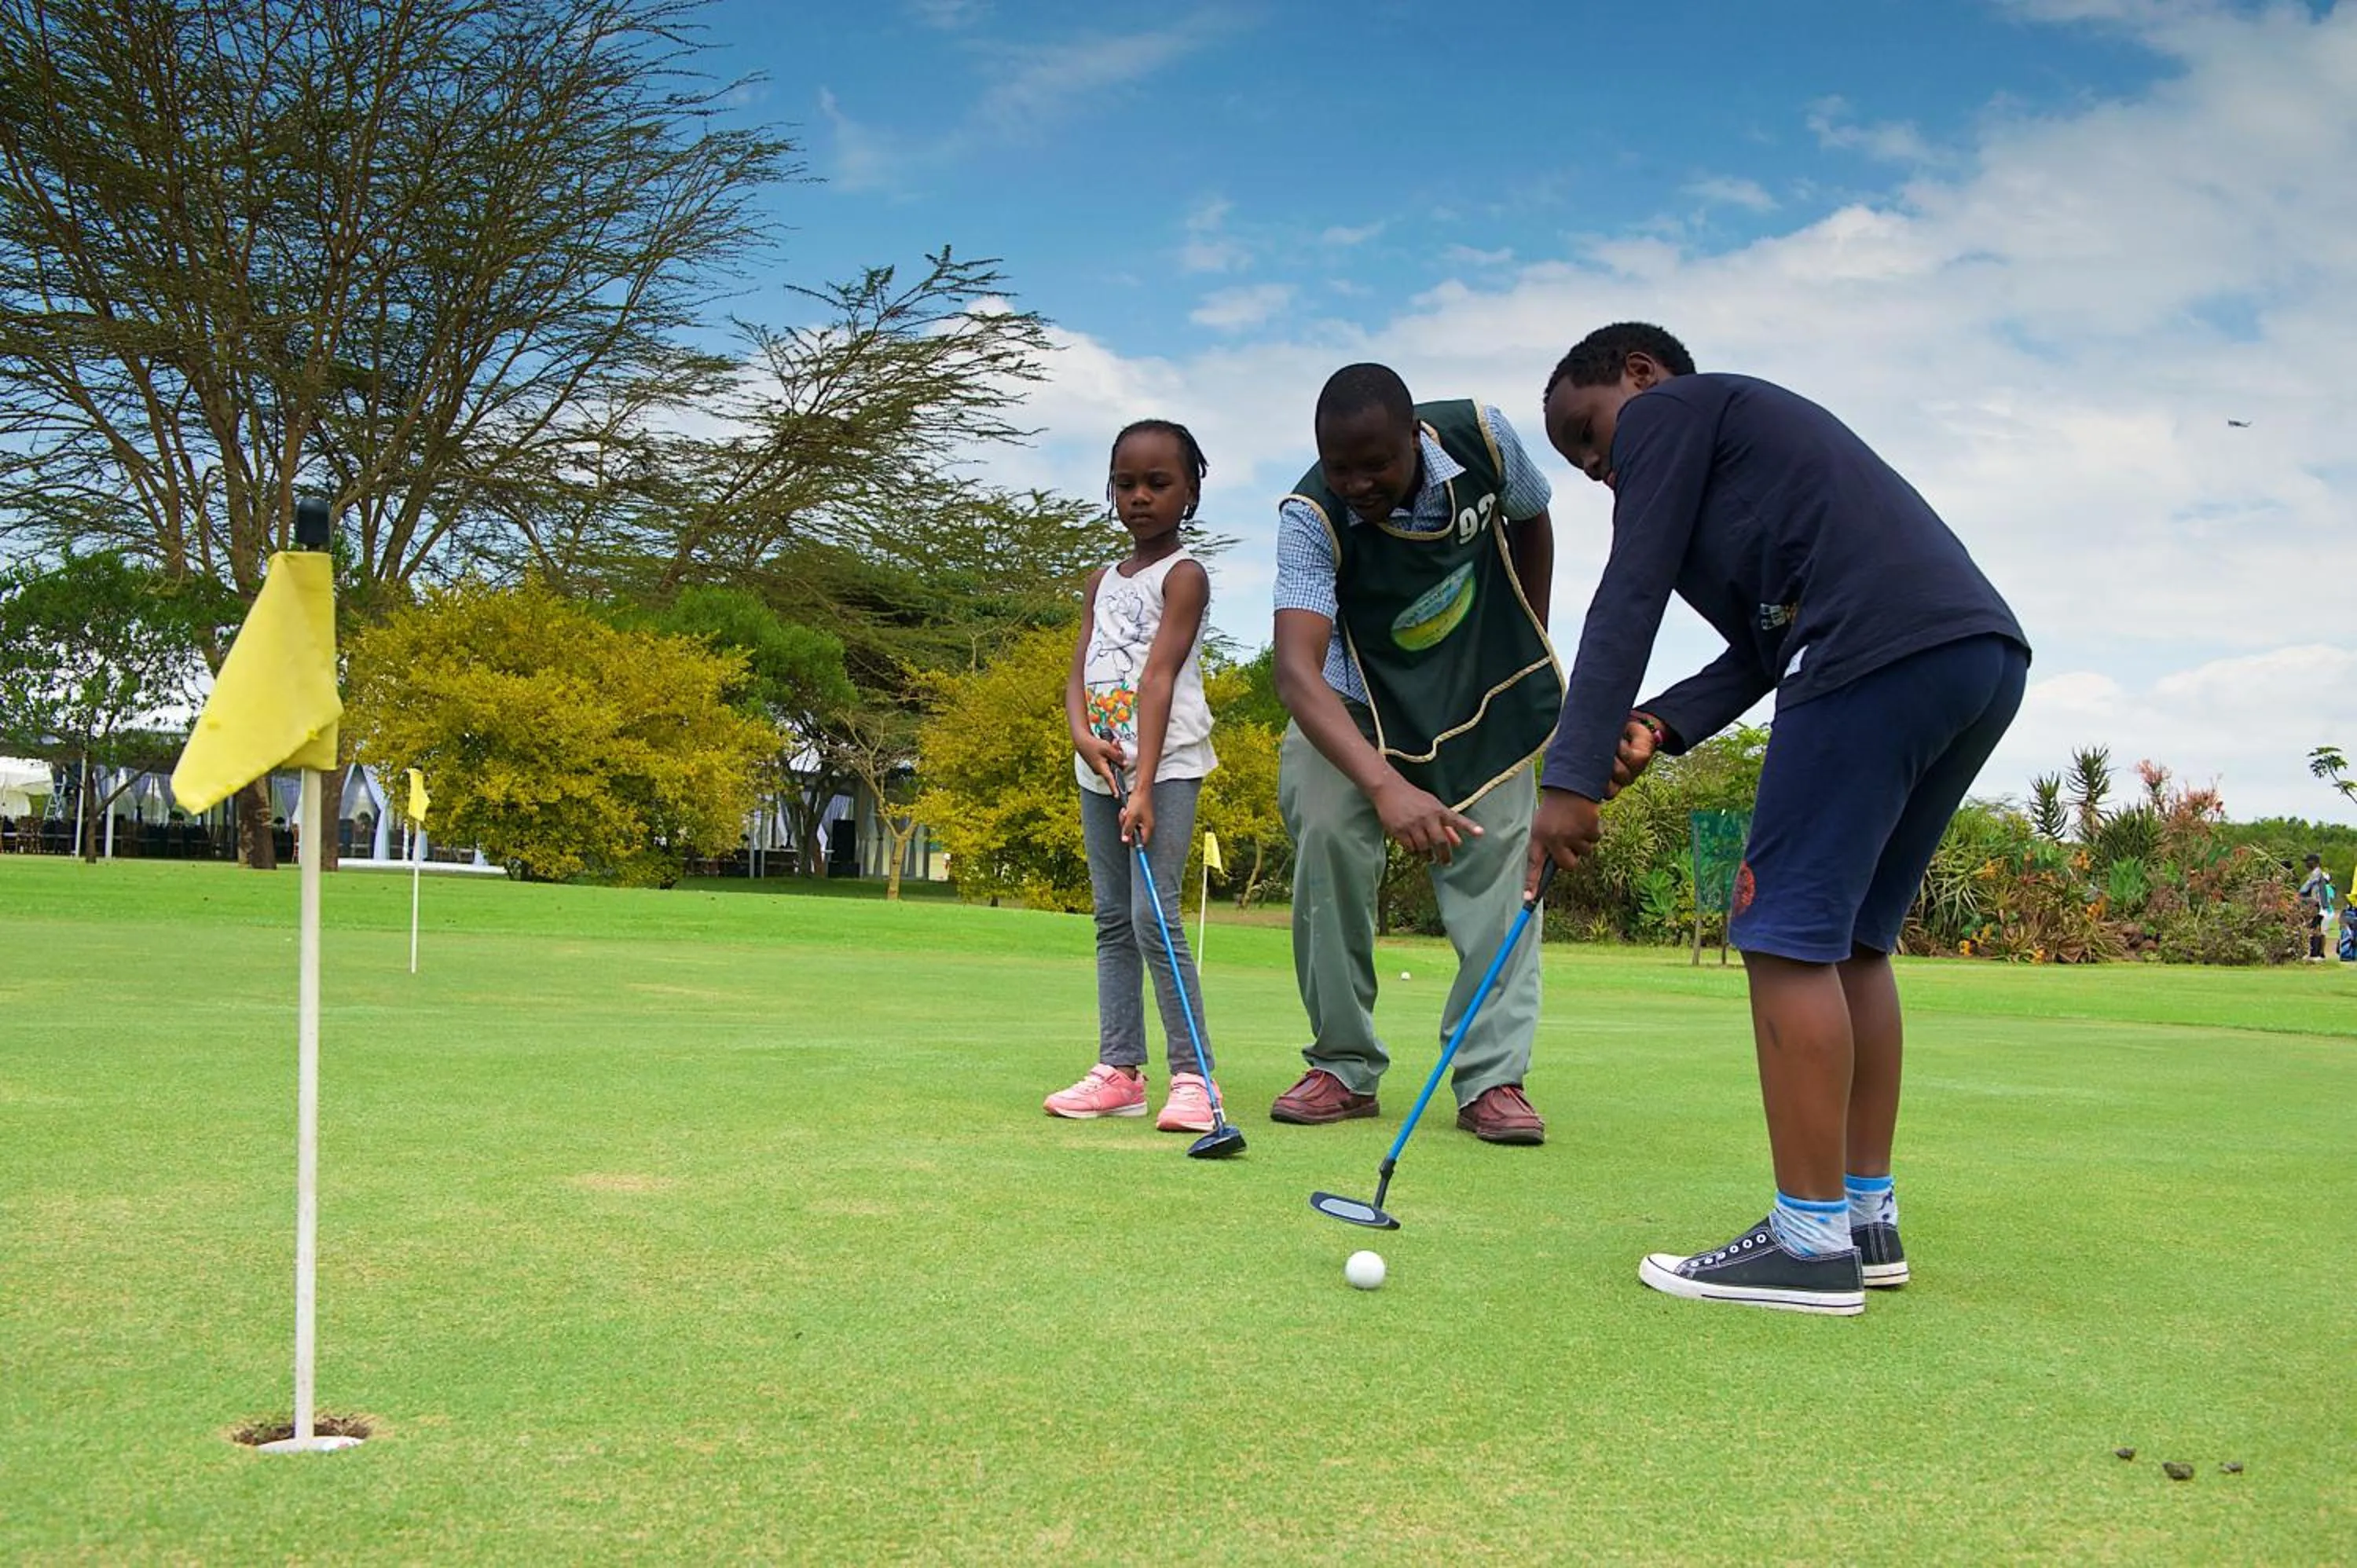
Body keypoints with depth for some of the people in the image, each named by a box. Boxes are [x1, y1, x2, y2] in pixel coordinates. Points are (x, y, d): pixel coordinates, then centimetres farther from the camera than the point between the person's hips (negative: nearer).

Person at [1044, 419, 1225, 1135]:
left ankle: (1193, 1075, -10)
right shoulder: (1102, 582, 17)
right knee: (1111, 920, 7)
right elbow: (1079, 673, 8)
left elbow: (1159, 677, -15)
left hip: (1167, 765, -7)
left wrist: (1145, 786, -23)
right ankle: (1119, 1070, 11)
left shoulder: (1184, 575, -4)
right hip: (1100, 768, 7)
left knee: (1154, 916, -15)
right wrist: (1082, 735, -14)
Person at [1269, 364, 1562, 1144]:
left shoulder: (1481, 438, -24)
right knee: (1325, 831, -19)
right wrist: (1386, 786, -59)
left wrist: (1533, 651, 4)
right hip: (1357, 703, -2)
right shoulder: (1311, 517, -32)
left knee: (1495, 859, -9)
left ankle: (1493, 1077, -3)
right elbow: (1295, 670, -45)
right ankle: (1344, 1066, -6)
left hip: (1484, 688, 2)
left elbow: (1530, 521, 1)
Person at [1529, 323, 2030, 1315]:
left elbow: (1630, 597, -2)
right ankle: (1868, 1221, 17)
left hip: (1883, 648, -10)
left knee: (1790, 933, -7)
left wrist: (1572, 778, -5)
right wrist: (1662, 727, 10)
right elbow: (1763, 648, 25)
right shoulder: (1748, 437, 35)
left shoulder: (1668, 408, 9)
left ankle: (1813, 1242, -6)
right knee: (1850, 938, 14)